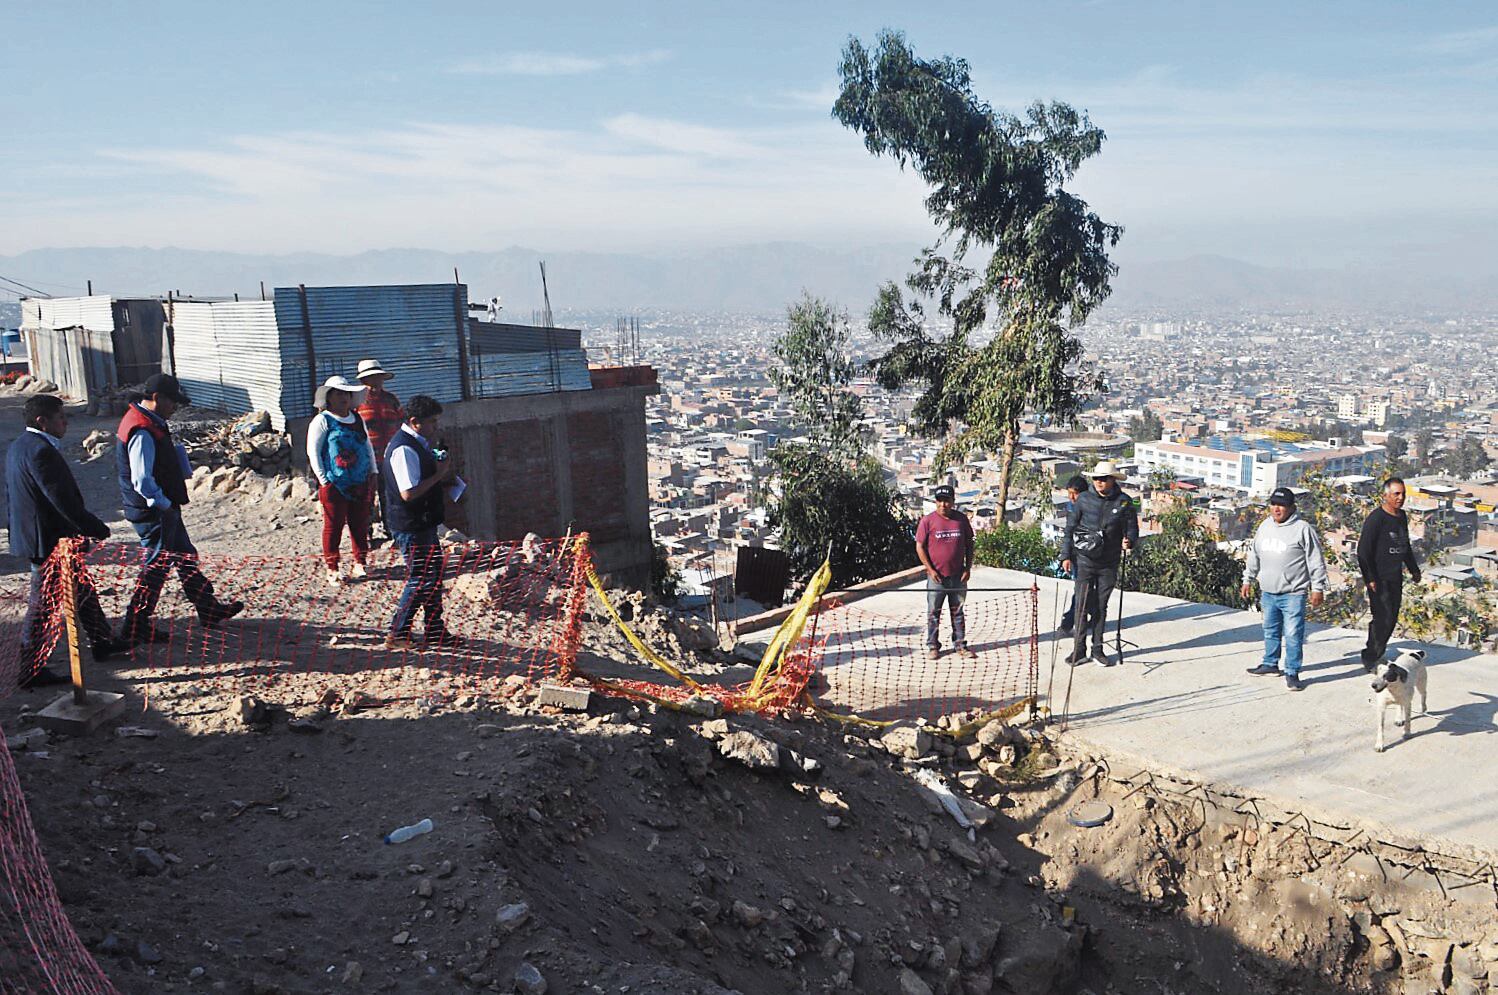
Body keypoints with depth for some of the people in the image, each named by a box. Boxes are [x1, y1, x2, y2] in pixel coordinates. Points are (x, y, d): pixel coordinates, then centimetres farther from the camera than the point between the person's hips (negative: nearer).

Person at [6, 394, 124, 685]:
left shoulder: (19, 446, 9)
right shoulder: (41, 451, -24)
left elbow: (11, 493, 17)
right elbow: (63, 500, -26)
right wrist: (97, 528, -17)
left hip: (33, 537, 11)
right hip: (50, 543, -11)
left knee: (82, 590, 22)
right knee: (42, 607, -1)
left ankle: (102, 642, 35)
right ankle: (31, 671, 7)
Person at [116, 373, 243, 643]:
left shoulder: (150, 423, 10)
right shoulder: (142, 432, -23)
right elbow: (141, 481, -27)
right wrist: (165, 504, -17)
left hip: (162, 509, 11)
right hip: (154, 512, -11)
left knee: (186, 557, 18)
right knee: (156, 566, -1)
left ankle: (210, 611, 30)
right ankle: (135, 629, 8)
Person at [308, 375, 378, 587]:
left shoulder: (357, 419, 14)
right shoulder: (322, 420, -3)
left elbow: (368, 446, 22)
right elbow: (313, 452, -7)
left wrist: (373, 471, 12)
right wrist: (323, 480, -10)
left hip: (360, 483, 5)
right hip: (334, 485, -5)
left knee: (360, 525, 7)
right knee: (333, 526, 1)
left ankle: (359, 564, 18)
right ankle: (332, 569, 9)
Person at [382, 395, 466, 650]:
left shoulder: (419, 444, 12)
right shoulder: (404, 449, -21)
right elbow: (409, 493, -27)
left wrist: (444, 475, 5)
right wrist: (439, 475, -18)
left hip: (423, 523, 11)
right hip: (411, 526, -11)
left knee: (434, 573, 15)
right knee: (420, 580, -5)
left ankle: (435, 632, 24)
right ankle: (397, 635, 5)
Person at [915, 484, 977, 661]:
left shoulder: (961, 519, 3)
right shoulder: (928, 521, -5)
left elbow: (969, 544, 10)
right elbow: (920, 547, -3)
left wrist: (968, 568, 2)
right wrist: (930, 570, -10)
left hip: (958, 576, 2)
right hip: (937, 576, -2)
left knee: (958, 612, 12)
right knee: (933, 612, 5)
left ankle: (960, 645, 21)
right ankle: (933, 646, 15)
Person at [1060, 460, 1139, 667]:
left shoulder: (1124, 502, -2)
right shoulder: (1084, 499, -2)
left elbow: (1132, 528, 5)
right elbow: (1070, 528, 3)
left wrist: (1129, 541, -18)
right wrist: (1066, 555, -2)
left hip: (1109, 563, 1)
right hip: (1084, 559, -1)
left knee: (1101, 606, 9)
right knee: (1082, 604, -3)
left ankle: (1097, 649, 19)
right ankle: (1079, 649, 5)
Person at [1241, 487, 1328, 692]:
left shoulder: (1303, 529, -10)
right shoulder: (1265, 526, 9)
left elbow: (1316, 561, -8)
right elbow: (1254, 554, 19)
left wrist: (1318, 588, -9)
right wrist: (1248, 579, 20)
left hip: (1293, 593, -6)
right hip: (1268, 592, 6)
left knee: (1293, 634, -5)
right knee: (1271, 631, 19)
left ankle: (1292, 673, 5)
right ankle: (1270, 664, 33)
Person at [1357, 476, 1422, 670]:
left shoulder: (1402, 516, 12)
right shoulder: (1376, 518, -14)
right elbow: (1363, 550, -17)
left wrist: (1414, 570, 29)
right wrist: (1370, 578, -22)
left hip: (1396, 578, 8)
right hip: (1379, 579, -8)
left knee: (1392, 617, 10)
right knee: (1383, 619, -10)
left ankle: (1375, 655, 21)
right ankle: (1371, 660, 1)